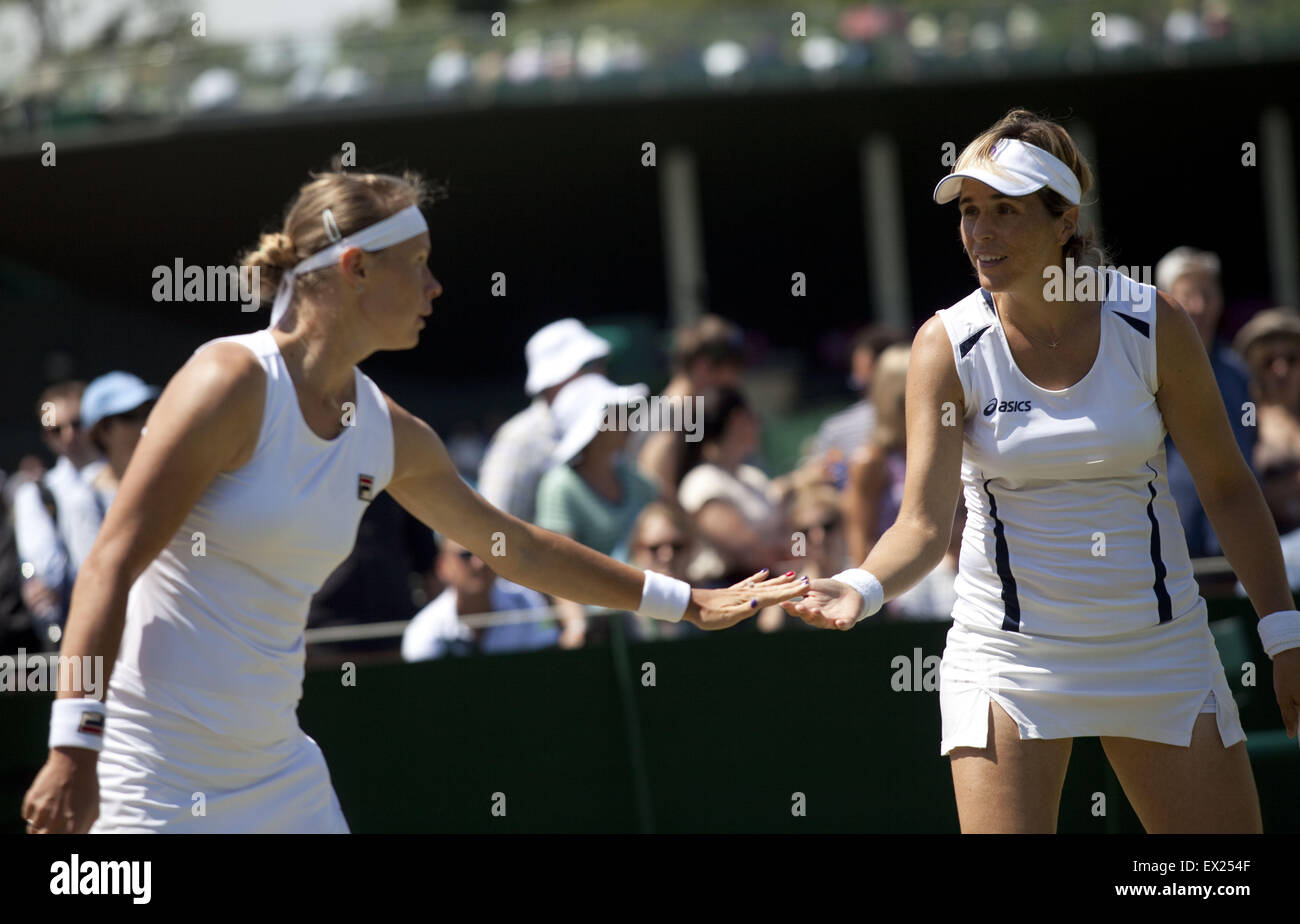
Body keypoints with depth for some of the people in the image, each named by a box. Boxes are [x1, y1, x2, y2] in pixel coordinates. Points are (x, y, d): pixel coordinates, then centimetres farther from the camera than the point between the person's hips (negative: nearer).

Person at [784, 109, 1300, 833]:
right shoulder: (949, 345, -7)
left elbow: (1227, 485, 3)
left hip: (1161, 652, 1)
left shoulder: (1153, 323, -6)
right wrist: (861, 589, -33)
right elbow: (925, 522, -13)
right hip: (1008, 657, -1)